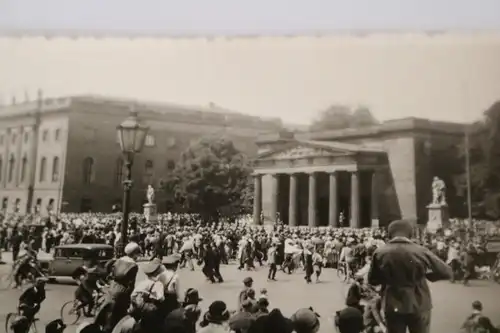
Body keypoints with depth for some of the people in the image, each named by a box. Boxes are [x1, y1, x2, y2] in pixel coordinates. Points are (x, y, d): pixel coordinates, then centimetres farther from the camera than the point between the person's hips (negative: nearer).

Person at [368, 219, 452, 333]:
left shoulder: (380, 253, -9)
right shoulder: (421, 251, -12)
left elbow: (372, 280, 2)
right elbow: (447, 273, -4)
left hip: (393, 306, 1)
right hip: (419, 305, 0)